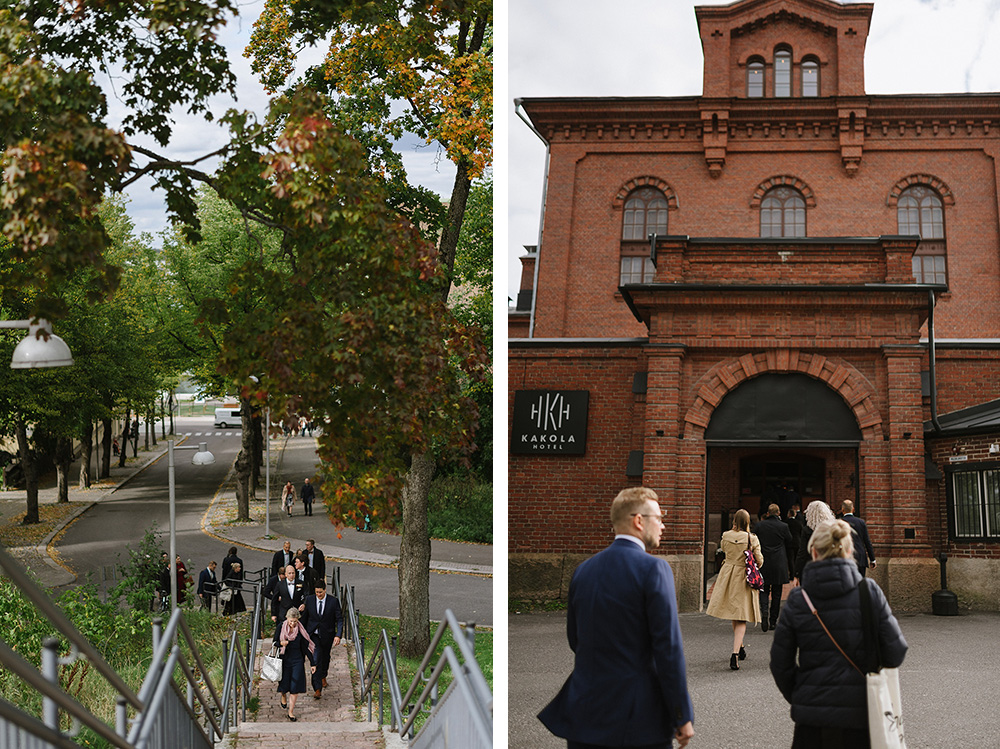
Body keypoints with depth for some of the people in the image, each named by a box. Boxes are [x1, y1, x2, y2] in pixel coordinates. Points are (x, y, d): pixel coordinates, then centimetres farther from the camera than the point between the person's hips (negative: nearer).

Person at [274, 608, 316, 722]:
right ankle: (283, 696, 46)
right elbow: (274, 642, 3)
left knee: (295, 686, -4)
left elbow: (306, 647, -2)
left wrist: (312, 663, -1)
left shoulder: (300, 630, -7)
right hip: (284, 660, 1)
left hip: (297, 661, -1)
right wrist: (281, 643, -20)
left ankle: (291, 711, 6)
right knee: (284, 683, 10)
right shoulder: (281, 627, -5)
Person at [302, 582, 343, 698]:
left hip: (327, 635, 1)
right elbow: (304, 617, 6)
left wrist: (338, 635, -19)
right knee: (316, 659, -13)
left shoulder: (333, 601, -10)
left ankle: (323, 676, 51)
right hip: (313, 635, -1)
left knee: (325, 658, 20)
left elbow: (339, 619, -8)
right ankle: (317, 689, -14)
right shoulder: (309, 600, -6)